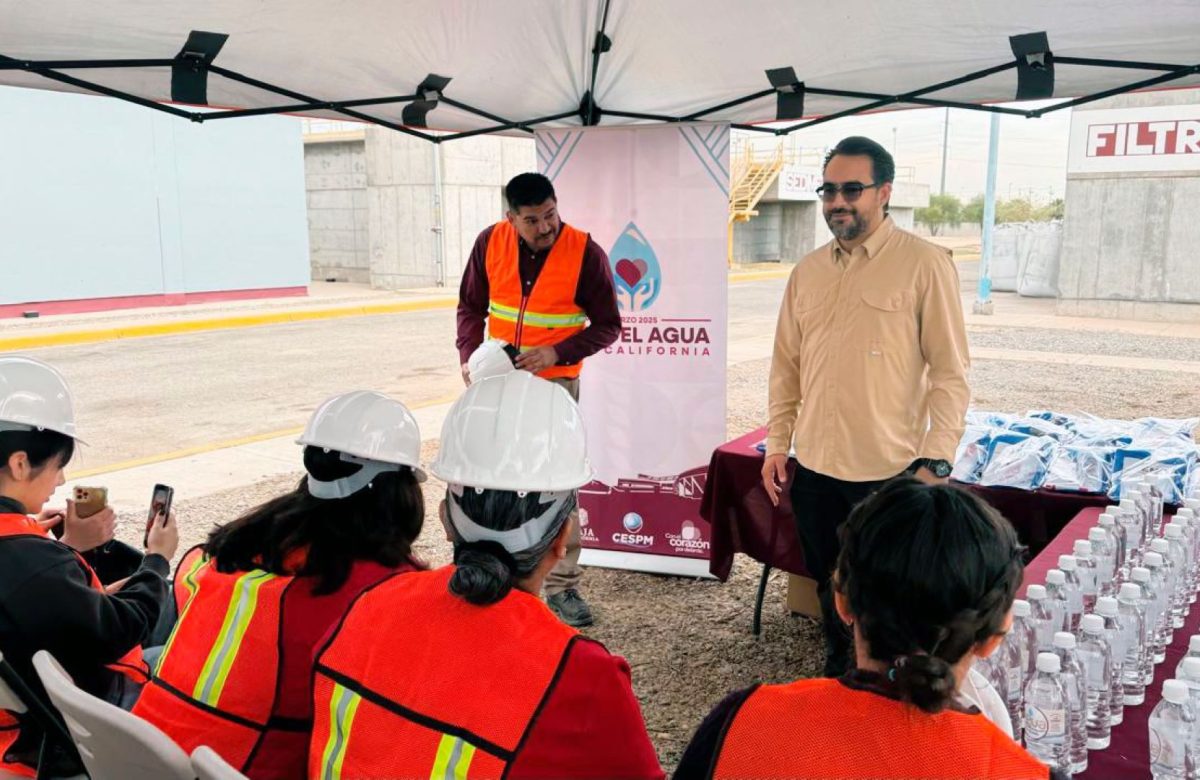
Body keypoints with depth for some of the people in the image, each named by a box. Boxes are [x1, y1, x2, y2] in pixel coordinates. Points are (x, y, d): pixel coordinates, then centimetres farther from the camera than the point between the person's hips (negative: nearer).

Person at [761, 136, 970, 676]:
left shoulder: (925, 264, -8)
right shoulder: (807, 272, 8)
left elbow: (950, 372, -9)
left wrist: (935, 462, -14)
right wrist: (777, 443, 8)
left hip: (891, 470, -5)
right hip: (814, 468, 5)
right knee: (830, 588, 19)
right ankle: (839, 677, 40)